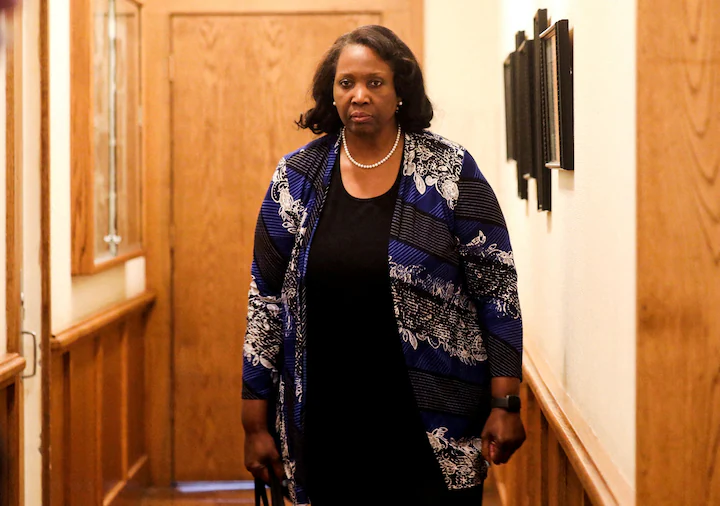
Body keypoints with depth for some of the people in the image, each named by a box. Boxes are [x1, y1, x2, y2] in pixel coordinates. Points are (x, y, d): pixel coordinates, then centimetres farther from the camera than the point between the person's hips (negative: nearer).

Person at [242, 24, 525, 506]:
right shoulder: (296, 178, 3)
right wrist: (256, 424, 4)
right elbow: (266, 299, 6)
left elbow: (498, 290, -2)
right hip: (327, 426, 2)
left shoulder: (451, 172, -3)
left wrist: (505, 404, -7)